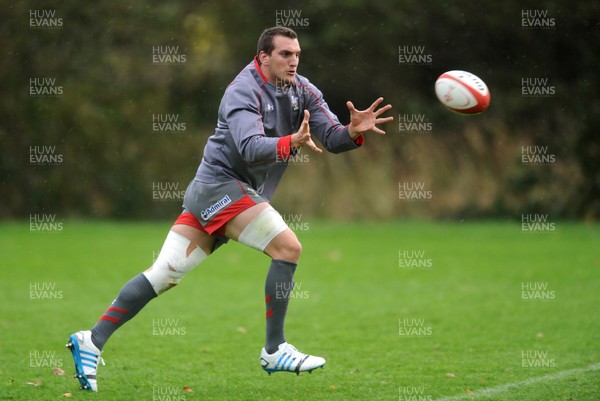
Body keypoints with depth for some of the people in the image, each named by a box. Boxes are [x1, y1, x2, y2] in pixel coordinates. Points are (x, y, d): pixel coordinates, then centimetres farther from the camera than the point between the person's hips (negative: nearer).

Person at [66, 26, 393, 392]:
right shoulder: (244, 90, -16)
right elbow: (250, 148, -30)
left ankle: (92, 341, 5)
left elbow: (332, 139, 2)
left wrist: (355, 132, -19)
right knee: (288, 247, -16)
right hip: (221, 181, -8)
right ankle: (274, 351, -8)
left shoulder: (302, 91, 6)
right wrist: (290, 143, -46)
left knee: (165, 275, 3)